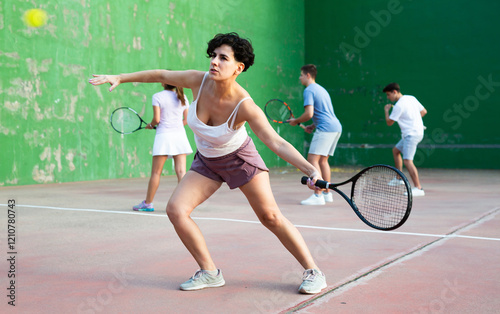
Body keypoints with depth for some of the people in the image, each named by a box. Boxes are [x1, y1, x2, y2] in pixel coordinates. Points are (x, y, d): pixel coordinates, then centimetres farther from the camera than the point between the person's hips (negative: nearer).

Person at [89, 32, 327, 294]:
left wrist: (311, 170, -52)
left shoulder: (244, 106, -33)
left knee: (270, 216, -9)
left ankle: (313, 272, 10)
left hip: (240, 158, -4)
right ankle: (209, 272, 4)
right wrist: (119, 78, 1)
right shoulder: (199, 81, -21)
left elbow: (277, 143, -39)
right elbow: (162, 75, -4)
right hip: (206, 162, 5)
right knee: (176, 209, -11)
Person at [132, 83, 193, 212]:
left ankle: (148, 203, 14)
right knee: (181, 171, -1)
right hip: (180, 135, 3)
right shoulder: (182, 97, 8)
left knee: (156, 172, 4)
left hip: (164, 135, -3)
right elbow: (186, 119, 10)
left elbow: (157, 119, -9)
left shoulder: (157, 96, -4)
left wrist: (150, 125, 11)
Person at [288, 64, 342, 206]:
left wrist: (296, 121, -1)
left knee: (313, 159, -11)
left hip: (325, 128, -10)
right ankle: (327, 193, 17)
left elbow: (309, 114, -18)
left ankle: (318, 195, -16)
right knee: (323, 160, 15)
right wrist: (313, 126, 22)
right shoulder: (321, 89, 24)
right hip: (336, 127, 10)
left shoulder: (309, 90, -7)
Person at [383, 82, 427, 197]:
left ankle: (418, 188, -23)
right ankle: (399, 178, 34)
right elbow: (424, 111, 17)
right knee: (395, 150, 25)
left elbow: (389, 122, -8)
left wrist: (386, 110, 7)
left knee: (407, 160, -18)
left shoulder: (399, 105, -16)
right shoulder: (412, 98, 9)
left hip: (411, 134, -11)